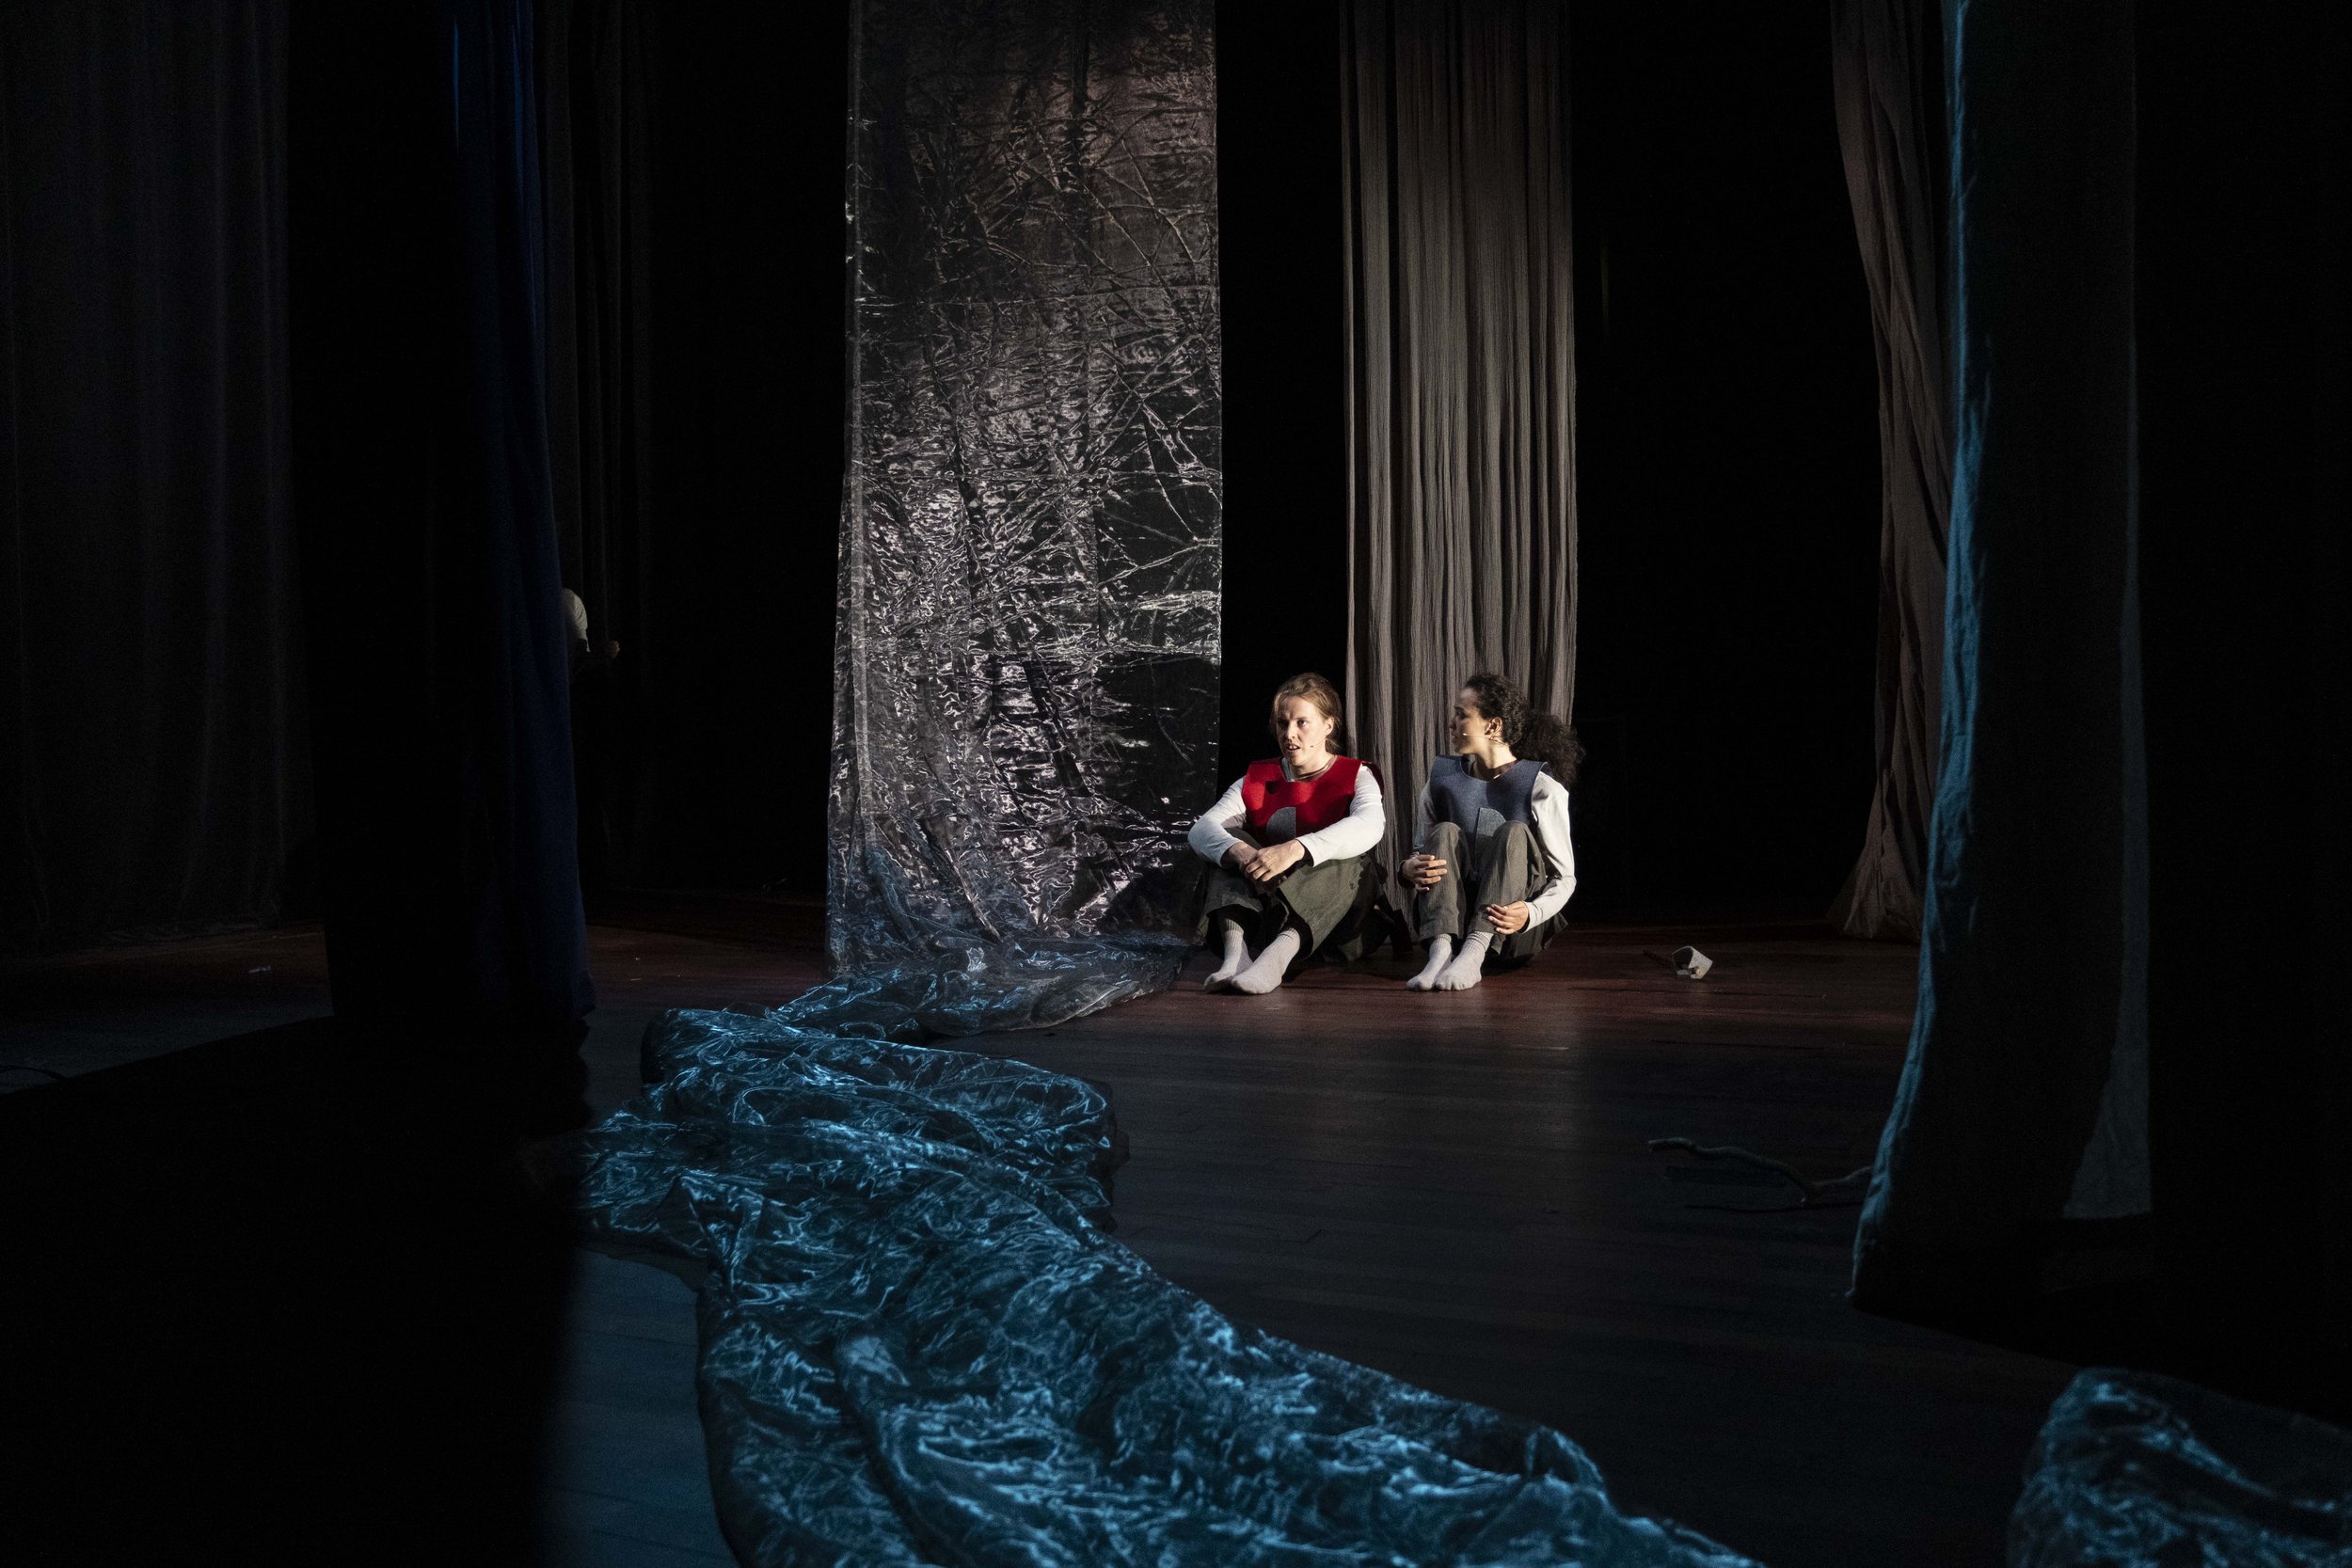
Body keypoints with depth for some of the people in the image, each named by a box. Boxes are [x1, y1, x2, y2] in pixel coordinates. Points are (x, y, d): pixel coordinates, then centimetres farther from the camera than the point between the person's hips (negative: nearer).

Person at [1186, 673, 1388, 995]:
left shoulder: (1356, 776, 3)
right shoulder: (1255, 781, 12)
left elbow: (1369, 825, -22)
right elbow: (1201, 829, -6)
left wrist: (1295, 849, -39)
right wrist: (1238, 852, -32)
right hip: (1260, 911, 3)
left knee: (1349, 862, -30)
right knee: (1229, 840, -15)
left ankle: (1278, 955, -53)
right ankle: (1235, 948, -40)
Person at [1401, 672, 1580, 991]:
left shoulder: (1542, 787, -3)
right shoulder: (1442, 780, 8)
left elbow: (1565, 878, -4)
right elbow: (1418, 854, 11)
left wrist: (1531, 913, -25)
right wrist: (1410, 869, -15)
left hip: (1515, 937, -2)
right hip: (1452, 922, 3)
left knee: (1515, 832, -23)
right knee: (1445, 833, -19)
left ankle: (1473, 954, -43)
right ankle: (1441, 951, -42)